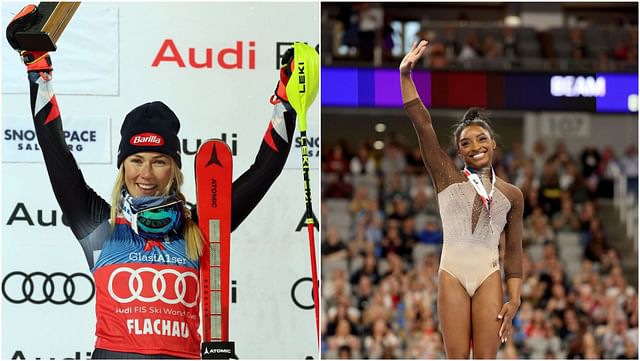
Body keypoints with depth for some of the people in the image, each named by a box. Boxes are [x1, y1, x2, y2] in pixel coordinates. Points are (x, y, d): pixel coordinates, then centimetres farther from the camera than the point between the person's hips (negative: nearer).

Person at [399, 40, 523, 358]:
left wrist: (514, 299, 2)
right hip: (452, 275, -1)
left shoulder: (511, 194, 10)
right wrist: (405, 75, -10)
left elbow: (514, 252, 11)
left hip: (489, 278, 1)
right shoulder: (447, 178, 6)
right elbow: (422, 124, -2)